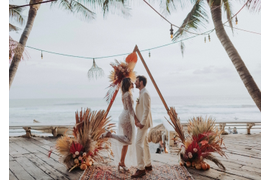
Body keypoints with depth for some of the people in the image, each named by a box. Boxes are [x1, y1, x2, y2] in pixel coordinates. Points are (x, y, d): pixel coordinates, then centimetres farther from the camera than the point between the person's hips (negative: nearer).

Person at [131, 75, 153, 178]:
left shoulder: (145, 93, -16)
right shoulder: (141, 93, 15)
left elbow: (147, 110, -21)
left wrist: (142, 123, -22)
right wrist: (137, 119, 9)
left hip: (144, 123, -10)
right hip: (141, 122, 10)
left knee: (139, 143, -12)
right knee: (144, 143, 16)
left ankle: (141, 169, -7)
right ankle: (148, 165, 27)